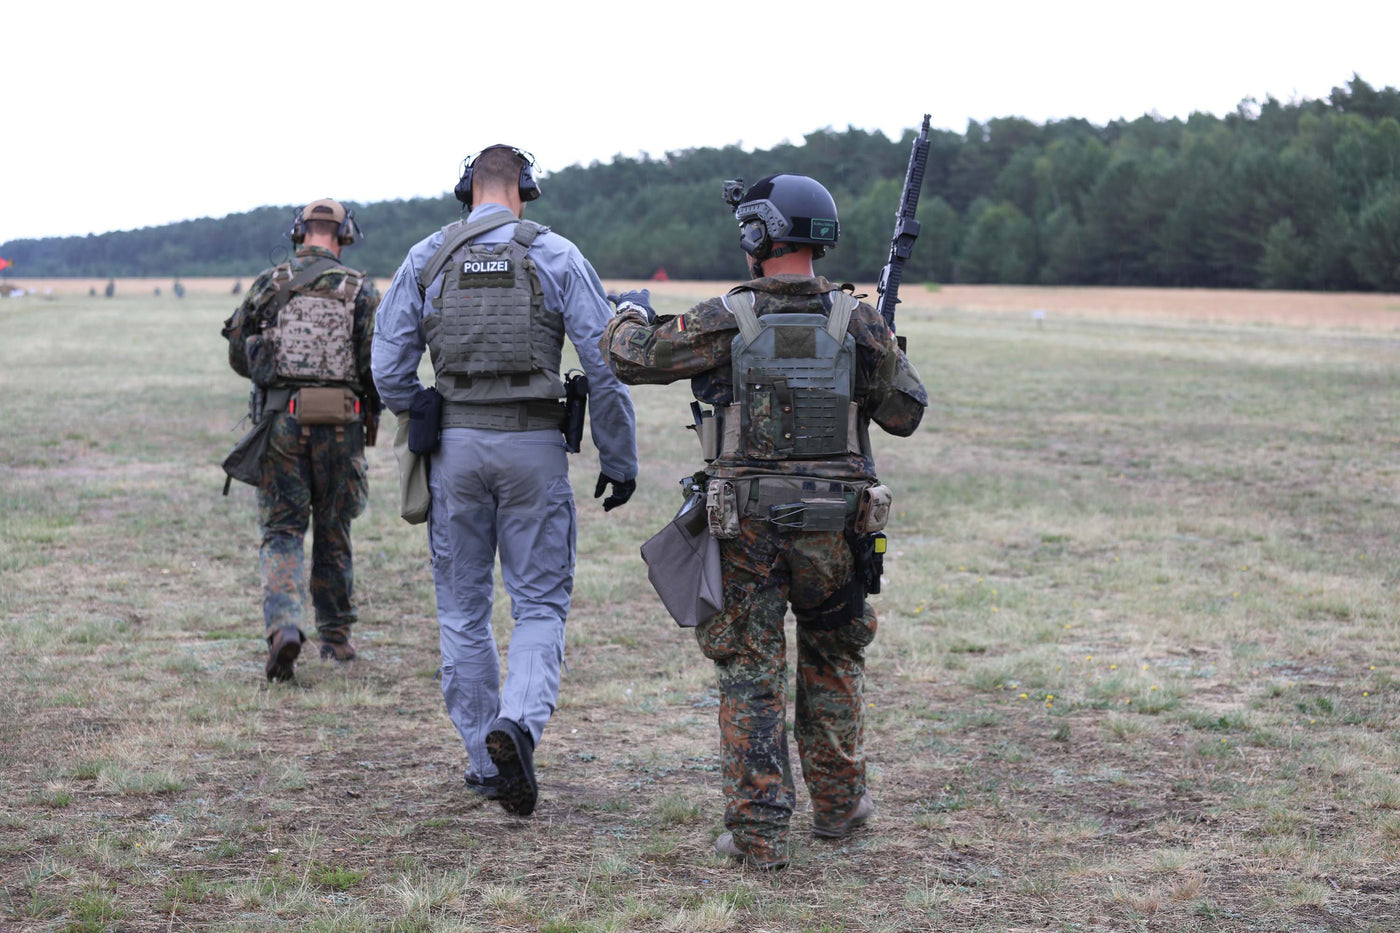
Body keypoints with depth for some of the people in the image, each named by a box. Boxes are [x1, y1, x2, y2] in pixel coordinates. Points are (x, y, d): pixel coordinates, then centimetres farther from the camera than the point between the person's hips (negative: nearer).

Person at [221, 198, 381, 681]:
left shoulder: (268, 284, 5)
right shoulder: (361, 290, 1)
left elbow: (239, 358, 8)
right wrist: (372, 408, 13)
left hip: (281, 422, 0)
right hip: (340, 424, 0)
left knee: (281, 532, 4)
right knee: (333, 531, 15)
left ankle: (284, 626, -18)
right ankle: (335, 636, 23)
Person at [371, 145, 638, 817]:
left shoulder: (426, 258, 4)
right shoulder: (555, 256, -2)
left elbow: (389, 369, 1)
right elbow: (606, 366, -6)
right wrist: (620, 460, 1)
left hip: (456, 445, 2)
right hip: (534, 445, -2)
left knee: (463, 610, 12)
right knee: (540, 604, 7)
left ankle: (486, 763, 16)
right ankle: (519, 722, -19)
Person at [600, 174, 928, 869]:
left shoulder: (727, 320, -8)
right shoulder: (855, 321, -3)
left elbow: (629, 356, 0)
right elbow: (906, 414, 5)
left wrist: (631, 310, 23)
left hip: (747, 524, -2)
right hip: (835, 524, 2)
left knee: (750, 673, 5)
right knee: (832, 659, 21)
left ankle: (757, 831, 2)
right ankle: (838, 805, 29)